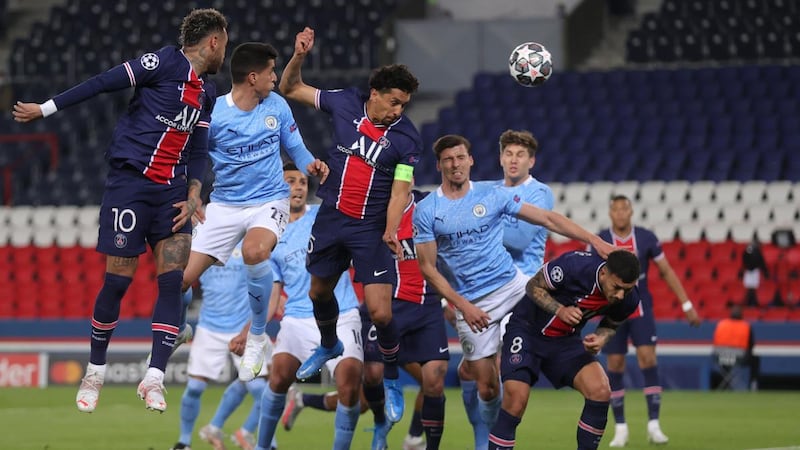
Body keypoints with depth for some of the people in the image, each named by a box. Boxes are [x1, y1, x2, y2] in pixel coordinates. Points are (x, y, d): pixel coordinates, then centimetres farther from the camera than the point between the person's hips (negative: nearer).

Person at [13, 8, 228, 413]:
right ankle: (95, 372, 14)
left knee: (174, 280, -8)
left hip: (170, 193, 6)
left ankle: (154, 379, -7)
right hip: (130, 181, -6)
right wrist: (46, 109, -10)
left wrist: (193, 195, 2)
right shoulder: (165, 62, -8)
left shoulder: (206, 93, 15)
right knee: (118, 280, -3)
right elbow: (103, 83, -9)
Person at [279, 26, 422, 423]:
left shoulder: (406, 138, -13)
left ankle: (391, 380, 11)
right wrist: (299, 56, -14)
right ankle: (328, 346, 53)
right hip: (331, 218, 4)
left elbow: (401, 188, -15)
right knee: (319, 291, 20)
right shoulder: (345, 103, -6)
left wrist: (391, 230, -30)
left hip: (371, 229, -4)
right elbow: (291, 90, 4)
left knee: (380, 312, -12)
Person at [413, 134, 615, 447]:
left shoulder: (492, 195, 2)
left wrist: (595, 241, -7)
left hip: (511, 284, 2)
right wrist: (463, 306, -14)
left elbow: (547, 219, 2)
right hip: (471, 304, -2)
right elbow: (428, 267, -4)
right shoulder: (426, 211, -3)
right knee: (487, 386, -4)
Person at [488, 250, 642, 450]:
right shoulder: (575, 265, -29)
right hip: (527, 328, -4)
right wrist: (560, 310, -30)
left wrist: (602, 338, -15)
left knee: (600, 391, -16)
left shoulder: (628, 299, -14)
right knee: (516, 399, -21)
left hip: (566, 339, 4)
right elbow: (533, 287, -14)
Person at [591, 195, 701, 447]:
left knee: (648, 361, -13)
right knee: (615, 367, 1)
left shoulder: (646, 238, -3)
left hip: (641, 311, 0)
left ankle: (654, 425, -9)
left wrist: (687, 304, 2)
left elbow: (667, 272, 4)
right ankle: (620, 428, 12)